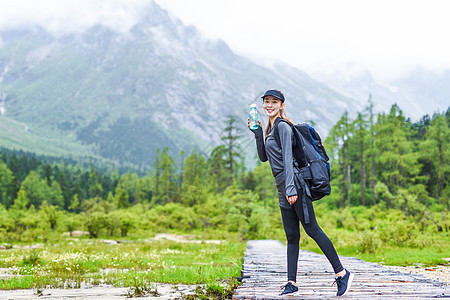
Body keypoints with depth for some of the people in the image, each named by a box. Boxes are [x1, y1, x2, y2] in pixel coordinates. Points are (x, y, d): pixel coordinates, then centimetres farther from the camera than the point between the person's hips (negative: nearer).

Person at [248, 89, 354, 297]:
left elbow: (288, 158, -15)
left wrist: (291, 188, -22)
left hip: (295, 184, -9)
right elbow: (264, 157, 23)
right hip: (283, 189, 9)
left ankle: (342, 273, -4)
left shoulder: (283, 126, -7)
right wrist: (257, 134, 13)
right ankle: (292, 283, 6)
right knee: (292, 237, 6)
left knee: (312, 230, -9)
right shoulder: (271, 129, 20)